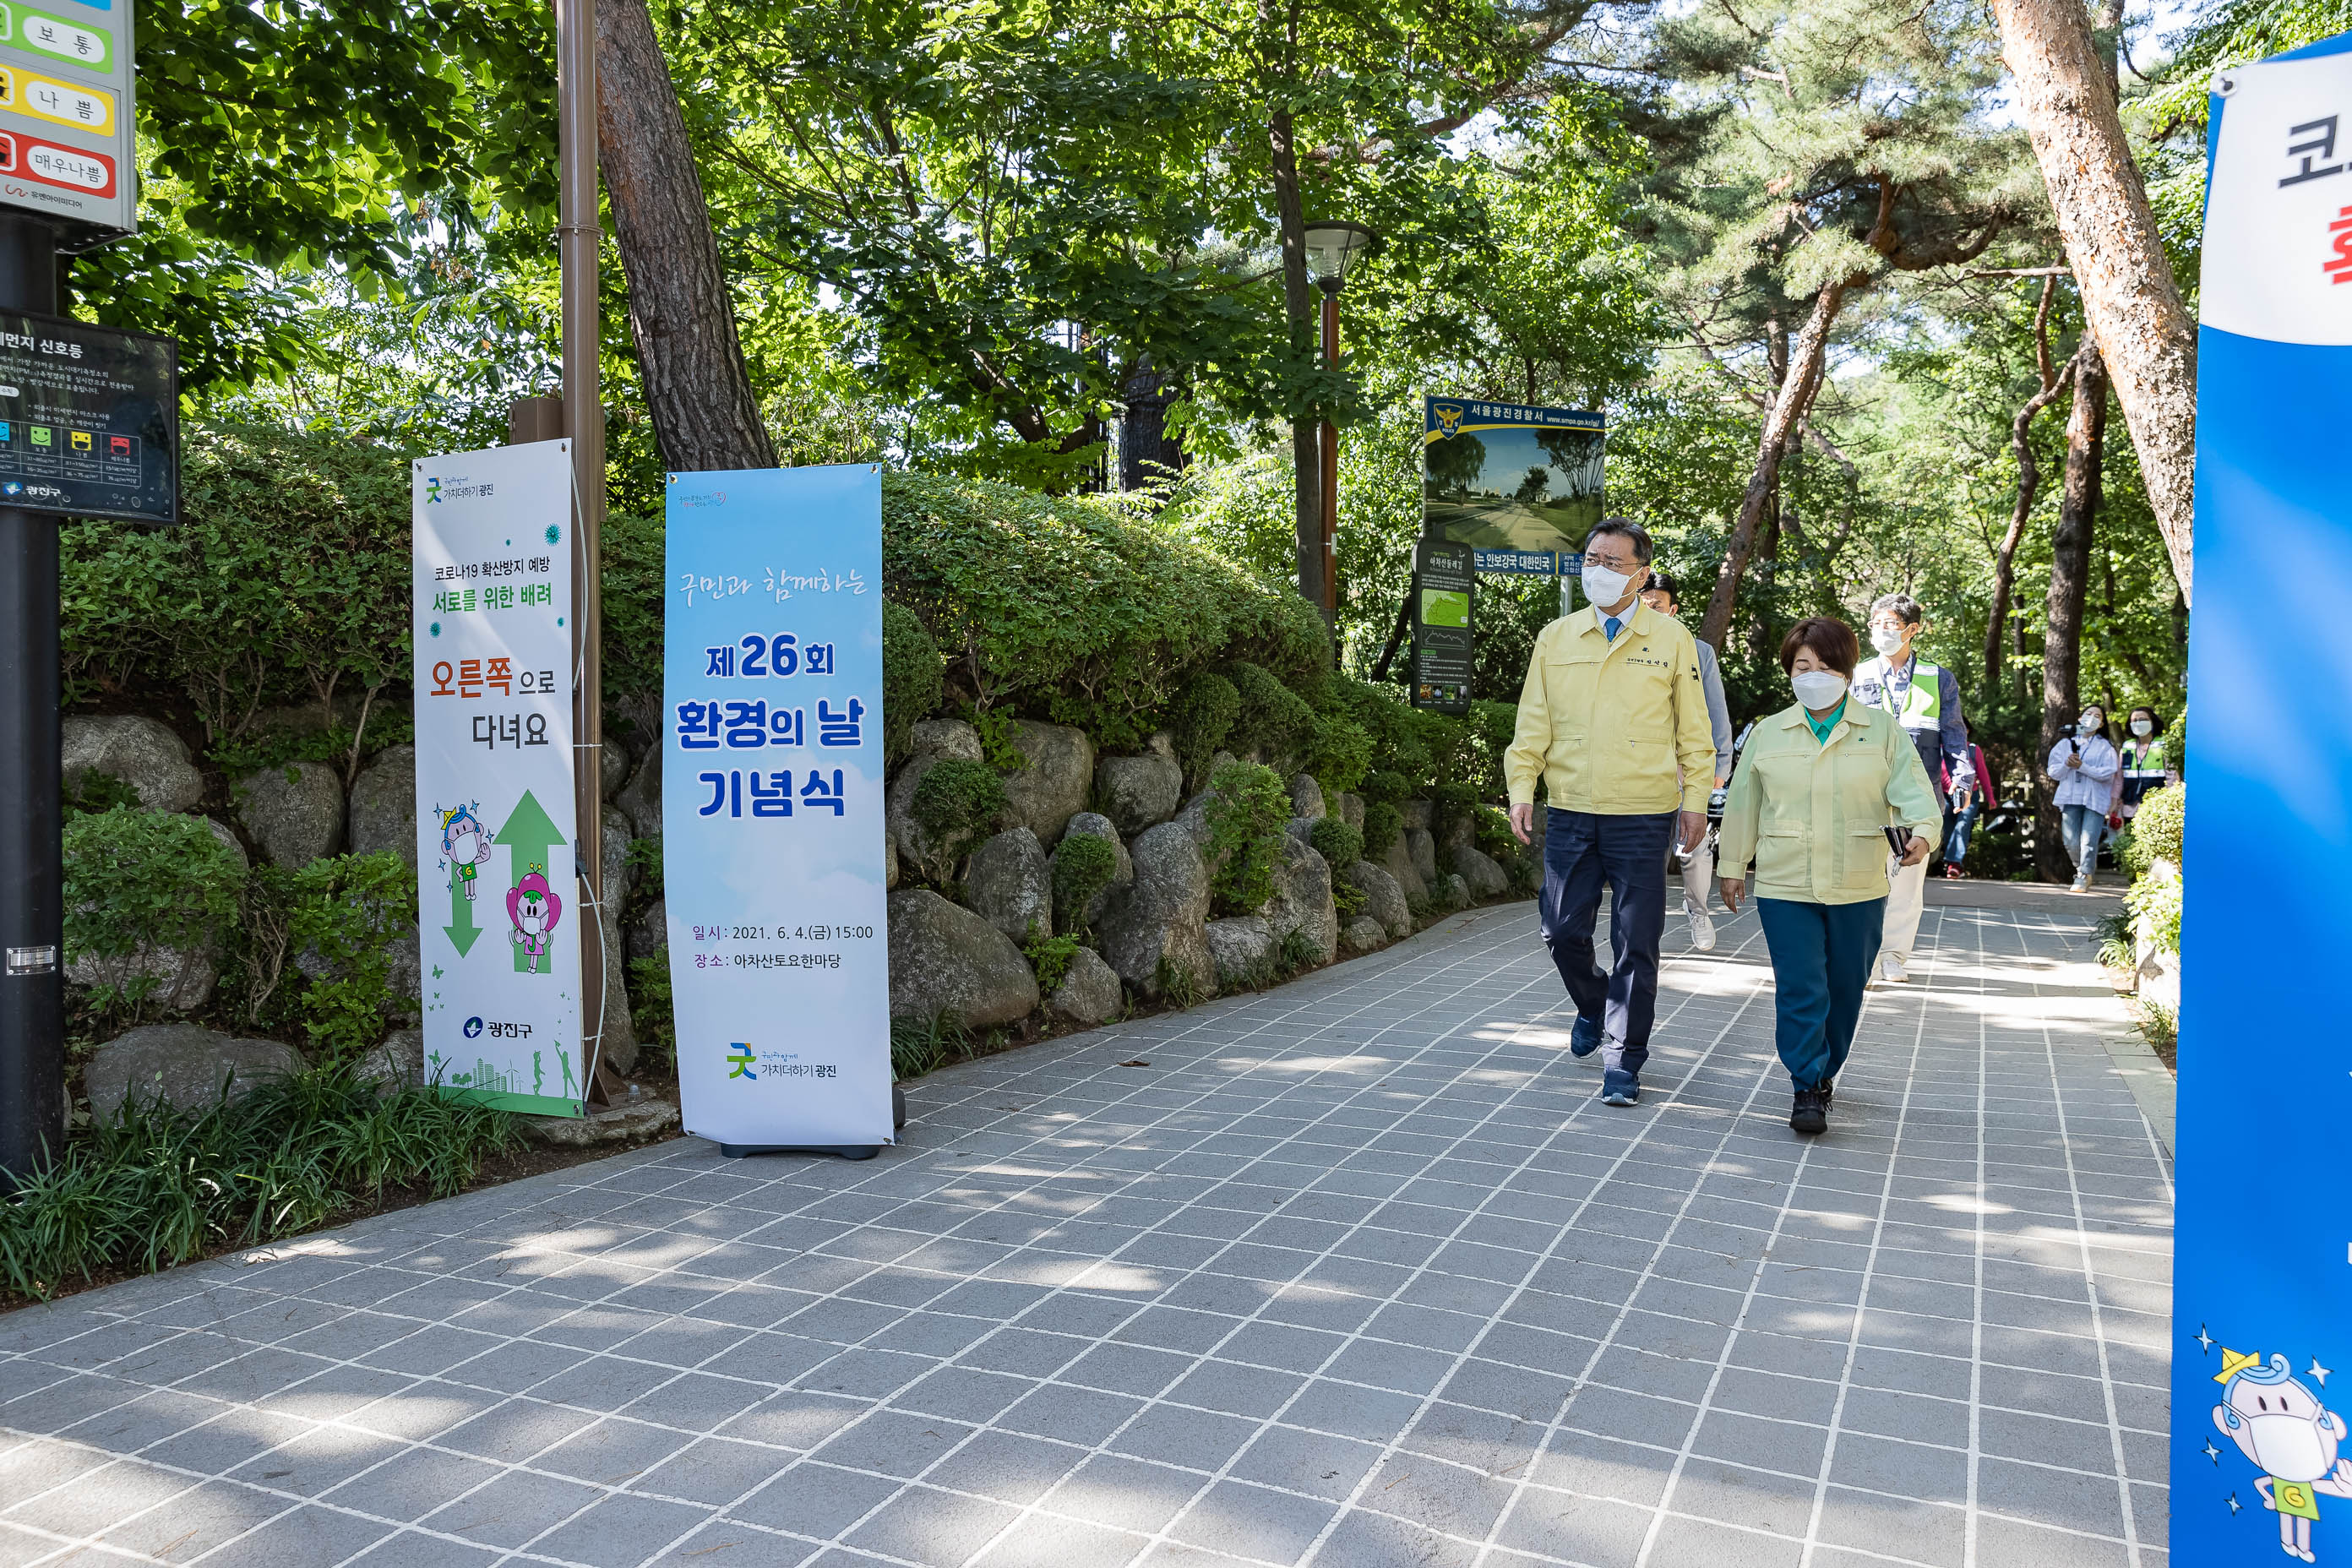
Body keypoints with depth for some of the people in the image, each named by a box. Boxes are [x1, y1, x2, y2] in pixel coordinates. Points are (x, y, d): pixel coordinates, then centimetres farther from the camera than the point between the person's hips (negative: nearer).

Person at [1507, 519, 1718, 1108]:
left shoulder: (1671, 639, 3)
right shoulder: (1555, 638, 7)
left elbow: (1692, 729, 6)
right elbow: (1532, 724, 8)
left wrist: (1695, 799, 4)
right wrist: (1522, 789, 0)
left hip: (1643, 815, -2)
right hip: (1569, 812, 2)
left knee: (1636, 944, 0)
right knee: (1562, 931, 6)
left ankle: (1622, 1062, 12)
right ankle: (1593, 1004, 37)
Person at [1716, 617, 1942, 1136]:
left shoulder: (1882, 730, 3)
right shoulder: (1768, 733, 7)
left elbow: (1913, 788, -6)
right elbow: (1743, 806, 13)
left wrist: (1921, 832, -27)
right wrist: (1732, 867, 16)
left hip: (1858, 889, 1)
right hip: (1784, 886, 0)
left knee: (1845, 990, 11)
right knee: (1800, 990, -9)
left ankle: (1825, 1072, 32)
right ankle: (1807, 1089, -1)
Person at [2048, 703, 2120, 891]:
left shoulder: (2105, 747, 8)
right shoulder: (2066, 743, 16)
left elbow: (2108, 773, -6)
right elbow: (2053, 772, 10)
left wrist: (2081, 766, -13)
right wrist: (2067, 764, -9)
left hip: (2095, 800, -2)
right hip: (2070, 798, 2)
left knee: (2089, 840, -12)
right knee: (2071, 842, -1)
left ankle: (2084, 877, -6)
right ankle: (2082, 870, 23)